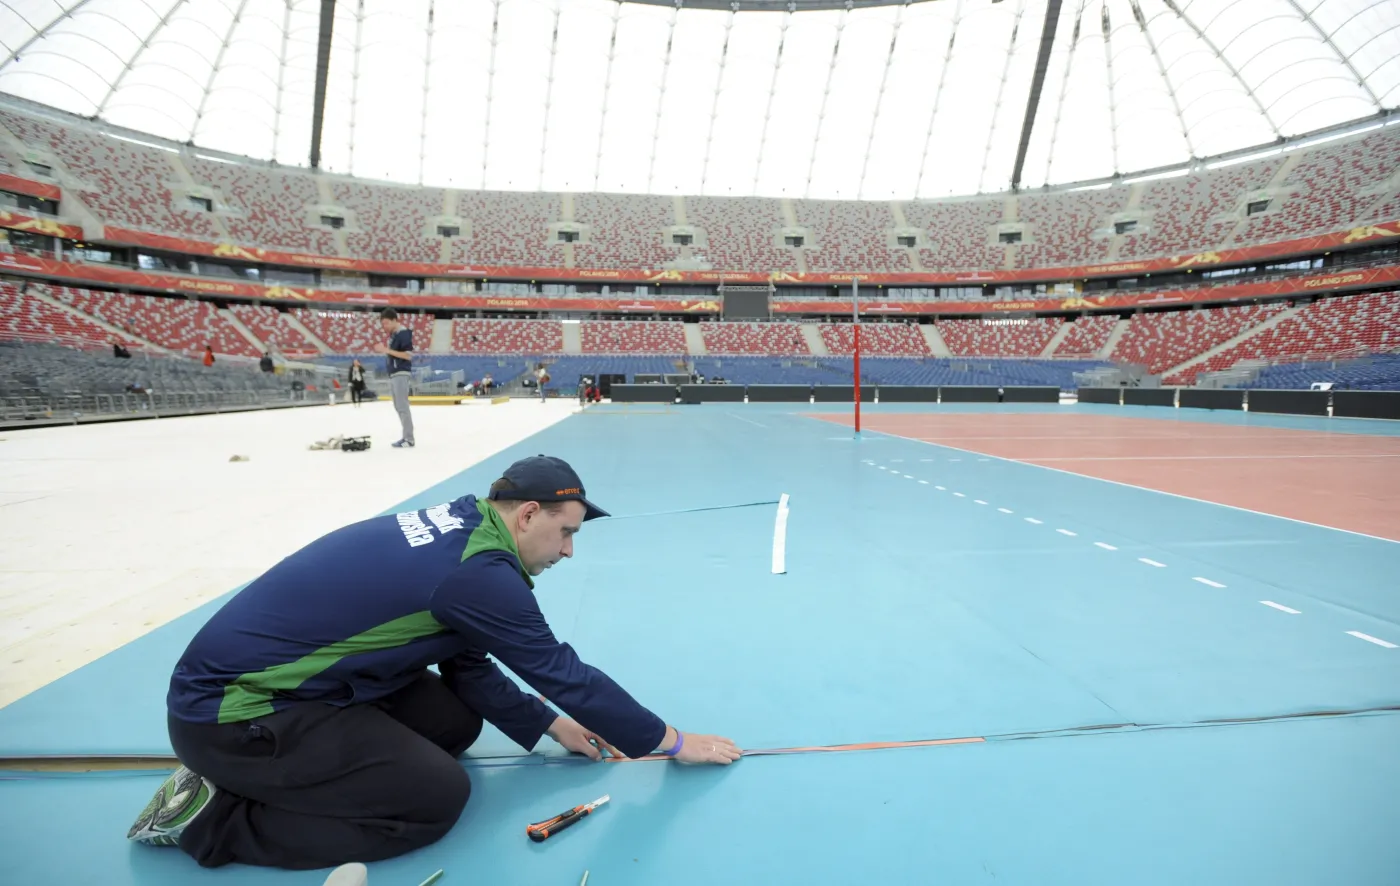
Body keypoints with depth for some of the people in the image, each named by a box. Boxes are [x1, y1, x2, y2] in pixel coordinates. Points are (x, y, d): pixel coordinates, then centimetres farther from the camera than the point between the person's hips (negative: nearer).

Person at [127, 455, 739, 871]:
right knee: (439, 798, -9)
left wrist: (550, 725, 12)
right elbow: (564, 672, -17)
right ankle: (214, 815, 1)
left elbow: (468, 668, 11)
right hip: (233, 715, -9)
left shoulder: (453, 531, 3)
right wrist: (671, 741, -4)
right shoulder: (478, 569, -25)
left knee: (457, 722, 8)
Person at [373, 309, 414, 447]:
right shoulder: (393, 334, 17)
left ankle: (409, 439, -11)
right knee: (399, 407, 9)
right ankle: (406, 437, 12)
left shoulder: (404, 333, -12)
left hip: (401, 374, -10)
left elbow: (408, 355, -20)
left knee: (402, 406, -12)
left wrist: (387, 350, -21)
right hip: (394, 374, 10)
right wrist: (382, 350, 8)